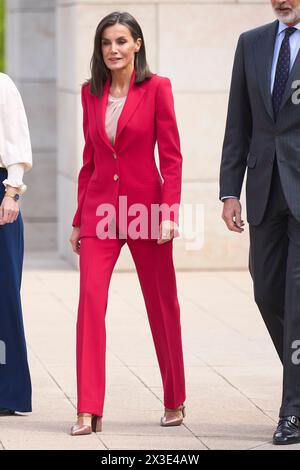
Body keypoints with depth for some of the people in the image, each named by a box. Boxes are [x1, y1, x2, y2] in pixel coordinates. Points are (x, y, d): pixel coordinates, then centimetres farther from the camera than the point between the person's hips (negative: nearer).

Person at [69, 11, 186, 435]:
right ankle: (89, 410, -12)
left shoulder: (156, 88, -4)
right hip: (100, 209, 3)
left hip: (145, 207, -3)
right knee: (90, 299, -11)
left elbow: (171, 156, -6)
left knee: (162, 304, 8)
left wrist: (170, 213, -14)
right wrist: (79, 218, 13)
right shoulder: (91, 93, 8)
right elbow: (89, 159, 14)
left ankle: (175, 401, 25)